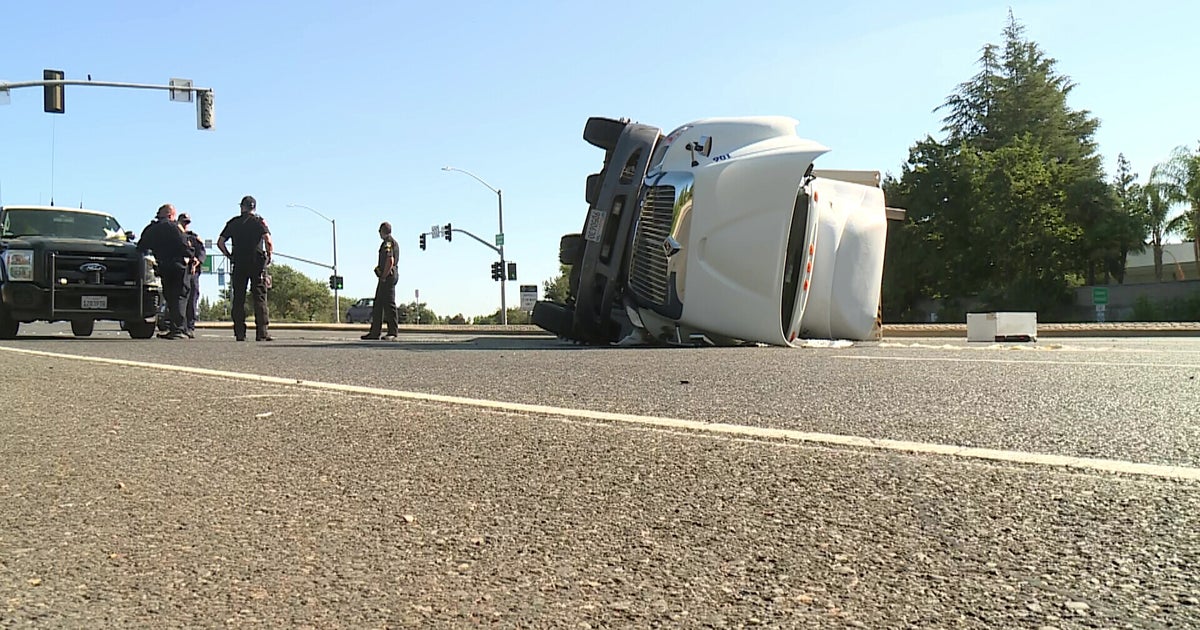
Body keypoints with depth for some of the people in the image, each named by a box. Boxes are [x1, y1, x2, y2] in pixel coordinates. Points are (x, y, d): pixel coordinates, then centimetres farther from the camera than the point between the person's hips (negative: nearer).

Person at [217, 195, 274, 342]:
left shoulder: (233, 222, 10)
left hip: (239, 264, 2)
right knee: (260, 298, -3)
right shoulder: (259, 221, 2)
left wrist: (230, 256, 15)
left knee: (238, 298, 6)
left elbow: (220, 243, 6)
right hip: (257, 263, -2)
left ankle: (239, 333, 2)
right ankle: (262, 333, -9)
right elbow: (268, 240, -13)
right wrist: (269, 255, 0)